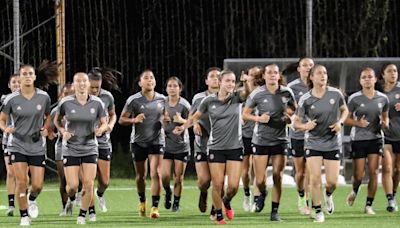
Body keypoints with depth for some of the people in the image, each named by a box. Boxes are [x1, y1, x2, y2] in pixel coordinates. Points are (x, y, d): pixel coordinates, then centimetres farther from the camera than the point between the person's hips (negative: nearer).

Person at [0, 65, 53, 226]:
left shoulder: (44, 97, -2)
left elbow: (48, 116, 14)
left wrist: (46, 128, -5)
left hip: (38, 146, 1)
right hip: (17, 145, -1)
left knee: (38, 185, -3)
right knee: (21, 182, -10)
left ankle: (32, 200, 33)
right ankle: (24, 216, 5)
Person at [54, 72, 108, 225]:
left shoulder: (97, 103, -4)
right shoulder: (66, 102, -7)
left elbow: (104, 123, 6)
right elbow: (57, 120, 9)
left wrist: (101, 129, -17)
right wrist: (63, 131, -9)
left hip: (90, 148, 1)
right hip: (70, 148, -1)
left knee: (88, 184, -8)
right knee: (72, 186, -7)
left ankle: (82, 215, 9)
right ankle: (71, 199, 30)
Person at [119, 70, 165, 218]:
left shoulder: (162, 99, 1)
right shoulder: (133, 100, -8)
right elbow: (121, 120, -5)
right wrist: (134, 120, -24)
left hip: (156, 141, 0)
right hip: (138, 142, 0)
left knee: (155, 174, -15)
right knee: (141, 175, 11)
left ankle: (155, 207, -15)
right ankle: (142, 202, 36)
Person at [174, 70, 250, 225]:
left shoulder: (237, 98, -3)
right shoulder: (209, 101, -2)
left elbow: (246, 93, -24)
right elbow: (196, 116, 11)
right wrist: (183, 127, -3)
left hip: (235, 148, 0)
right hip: (216, 147, 0)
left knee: (233, 185, -6)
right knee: (217, 184, -2)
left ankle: (227, 201, 28)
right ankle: (219, 215, 17)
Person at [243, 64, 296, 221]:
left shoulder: (286, 93, -1)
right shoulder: (257, 94, -6)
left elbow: (294, 109, 16)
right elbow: (245, 114, 1)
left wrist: (290, 114, -5)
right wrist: (258, 118, -16)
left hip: (280, 141, 1)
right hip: (261, 141, -1)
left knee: (277, 177, -4)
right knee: (260, 181, -1)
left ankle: (275, 211, 8)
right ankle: (262, 194, 34)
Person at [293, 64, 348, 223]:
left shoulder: (336, 94, -5)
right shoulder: (305, 100, -9)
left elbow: (345, 110, 13)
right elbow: (296, 122, -1)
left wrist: (340, 122, -6)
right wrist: (305, 126, -23)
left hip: (333, 143, 1)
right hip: (313, 143, -1)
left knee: (332, 181, -1)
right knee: (315, 178, -9)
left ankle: (328, 195, 36)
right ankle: (318, 212, 7)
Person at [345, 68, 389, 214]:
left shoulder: (383, 99, 2)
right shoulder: (354, 99, -7)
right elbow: (346, 119, -1)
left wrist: (385, 123, -5)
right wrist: (357, 123, -20)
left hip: (376, 138, 2)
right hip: (358, 140, -2)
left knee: (373, 172, -5)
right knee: (358, 175, 0)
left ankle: (369, 205, 4)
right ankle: (355, 191, 35)